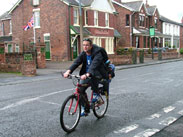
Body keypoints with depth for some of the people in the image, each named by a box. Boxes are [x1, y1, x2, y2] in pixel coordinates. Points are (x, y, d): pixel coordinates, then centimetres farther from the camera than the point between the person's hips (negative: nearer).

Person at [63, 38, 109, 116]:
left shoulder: (97, 54, -20)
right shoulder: (83, 54, -2)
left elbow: (94, 65, -36)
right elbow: (76, 62, -17)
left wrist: (87, 74, -53)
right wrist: (68, 71, -35)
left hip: (98, 74, -5)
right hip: (87, 75, 6)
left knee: (93, 76, -39)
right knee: (80, 89, -9)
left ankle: (96, 93, -10)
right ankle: (85, 109, 11)